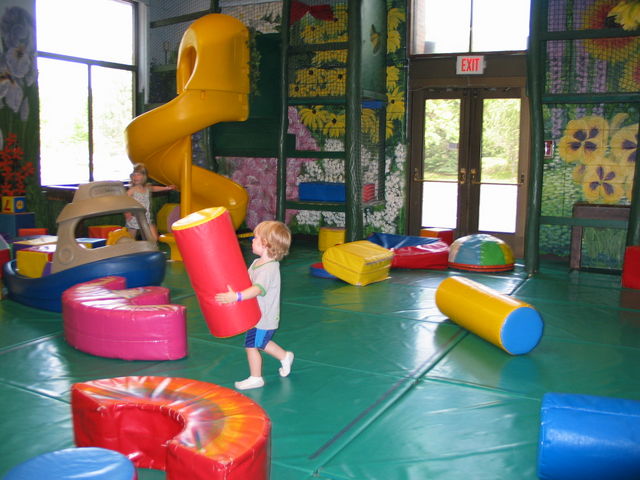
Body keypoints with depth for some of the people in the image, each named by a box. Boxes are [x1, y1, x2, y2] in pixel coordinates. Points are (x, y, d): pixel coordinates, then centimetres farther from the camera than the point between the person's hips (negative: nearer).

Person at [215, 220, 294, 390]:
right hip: (259, 316, 9)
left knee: (251, 345, 3)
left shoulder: (269, 269, -28)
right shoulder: (257, 263, 4)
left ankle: (255, 378, 20)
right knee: (261, 343, 26)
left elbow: (257, 289, -42)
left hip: (264, 319, -9)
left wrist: (236, 296, -54)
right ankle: (285, 356, 44)